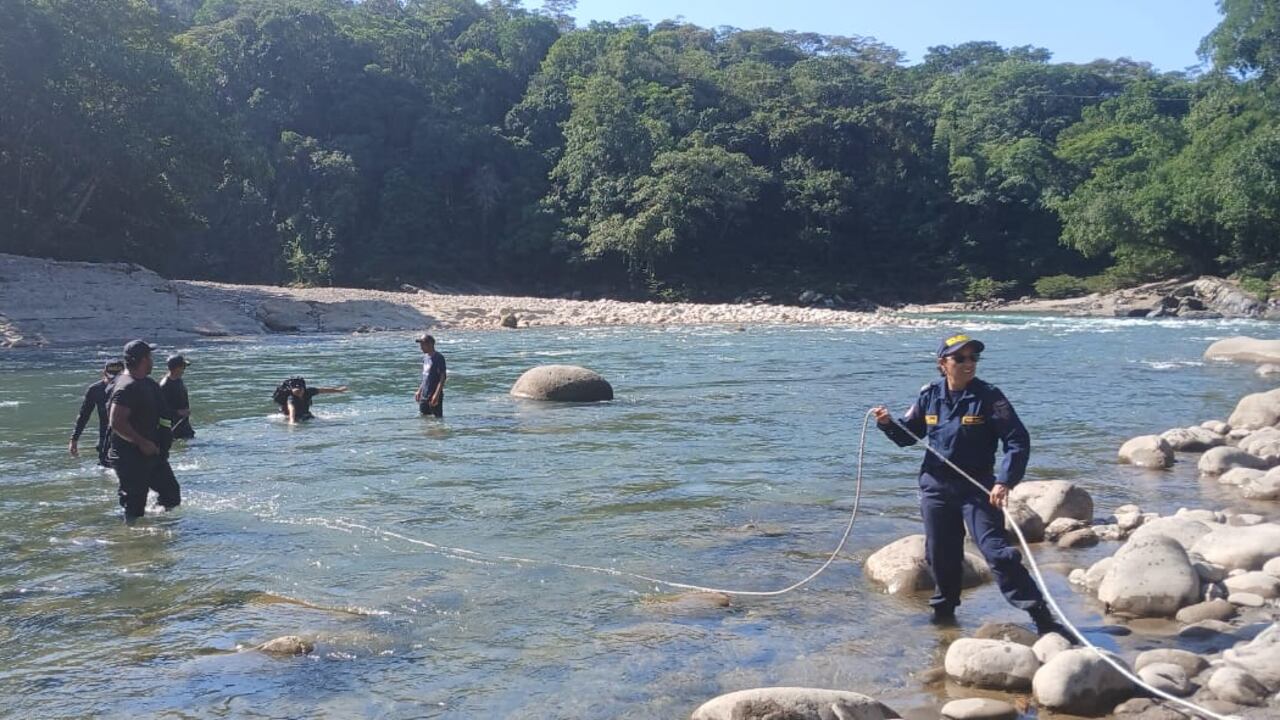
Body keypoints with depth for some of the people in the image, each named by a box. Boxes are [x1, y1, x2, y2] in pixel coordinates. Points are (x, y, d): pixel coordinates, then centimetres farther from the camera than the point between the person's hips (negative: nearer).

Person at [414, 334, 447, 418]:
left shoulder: (438, 358, -13)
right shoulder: (425, 357, 13)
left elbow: (442, 378, -17)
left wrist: (436, 395, -23)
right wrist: (419, 391, 18)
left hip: (434, 396, -8)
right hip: (424, 395, 8)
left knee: (437, 417, -4)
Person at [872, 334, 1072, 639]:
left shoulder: (988, 396, -12)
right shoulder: (930, 395, 0)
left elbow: (1018, 441, -13)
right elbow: (908, 434, 13)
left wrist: (1004, 481, -23)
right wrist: (888, 423, -8)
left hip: (978, 487, -4)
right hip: (936, 487, 4)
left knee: (996, 550, -12)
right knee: (940, 555, 13)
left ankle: (1041, 615, -8)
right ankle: (944, 610, 34)